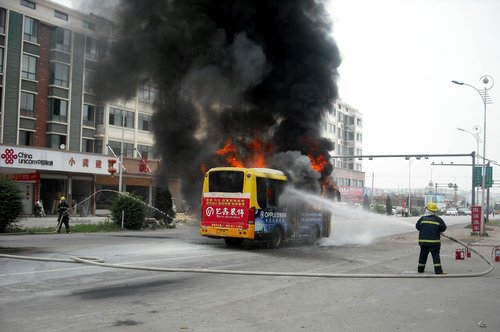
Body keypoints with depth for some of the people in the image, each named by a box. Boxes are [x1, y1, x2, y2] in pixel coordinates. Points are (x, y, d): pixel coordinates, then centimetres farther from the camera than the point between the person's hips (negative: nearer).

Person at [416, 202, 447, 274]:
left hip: (423, 240, 3)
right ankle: (438, 270, -6)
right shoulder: (438, 219, -7)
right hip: (434, 241, -3)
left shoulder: (422, 218, -1)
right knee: (435, 255, -2)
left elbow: (417, 226, 7)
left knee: (423, 255, 13)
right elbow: (443, 228, -3)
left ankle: (420, 269, 21)